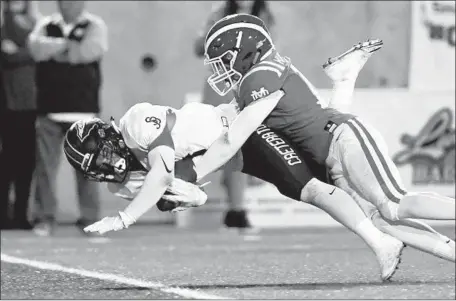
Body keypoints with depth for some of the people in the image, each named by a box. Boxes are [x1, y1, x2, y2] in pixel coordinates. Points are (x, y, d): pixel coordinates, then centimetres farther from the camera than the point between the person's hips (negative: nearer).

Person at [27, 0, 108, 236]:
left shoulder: (94, 26, 6)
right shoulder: (46, 25, 14)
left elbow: (87, 51, -12)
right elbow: (37, 48, -5)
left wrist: (54, 49, -2)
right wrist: (67, 44, -7)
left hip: (84, 110, -2)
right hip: (49, 108, 2)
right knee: (45, 165, -1)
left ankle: (89, 219, 7)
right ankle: (46, 218, 6)